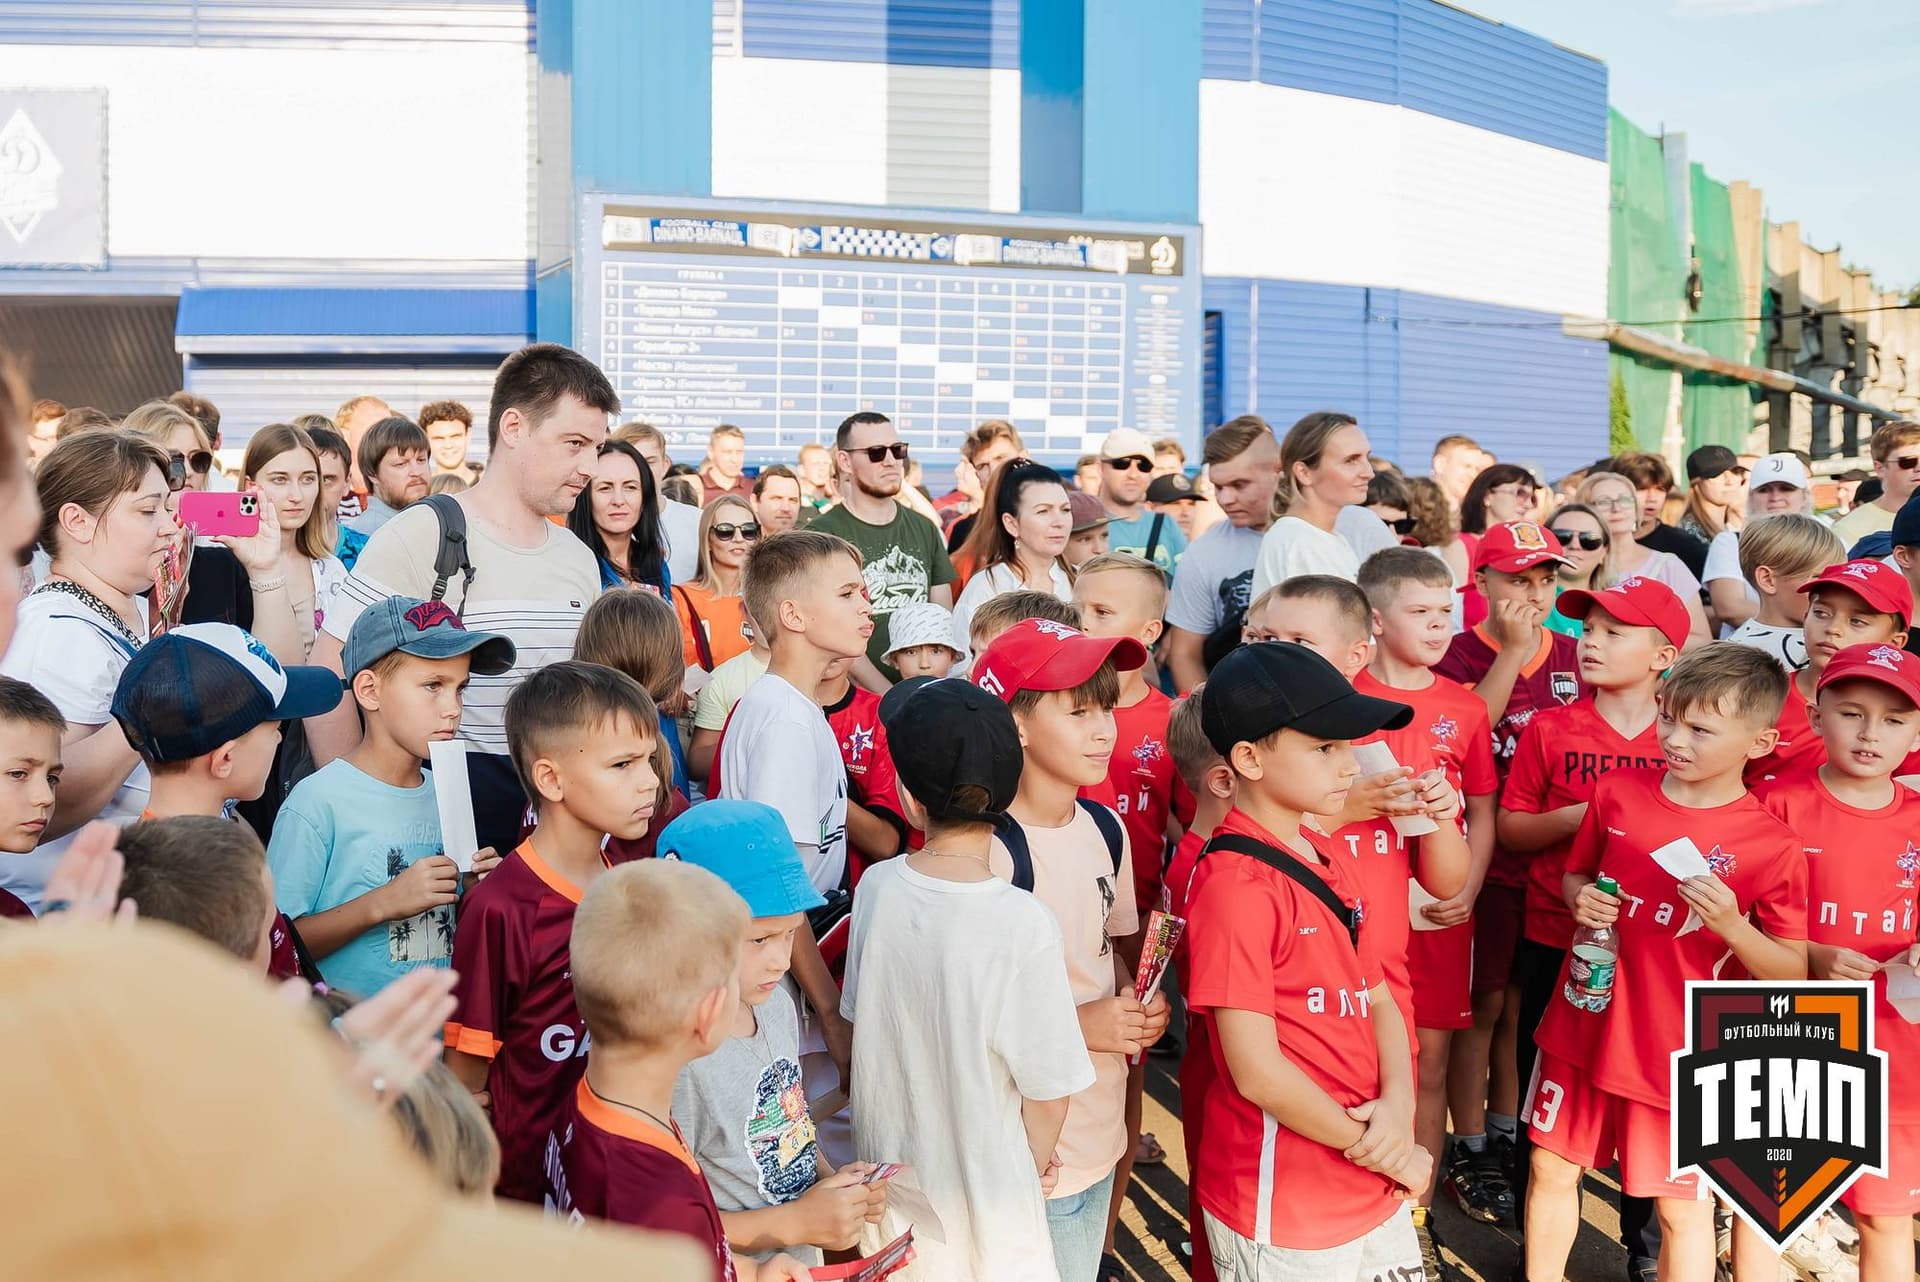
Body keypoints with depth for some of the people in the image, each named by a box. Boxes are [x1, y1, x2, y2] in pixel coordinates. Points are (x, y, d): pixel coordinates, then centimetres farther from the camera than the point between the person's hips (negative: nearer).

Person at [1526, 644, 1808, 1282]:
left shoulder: (1773, 847, -13)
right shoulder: (1617, 792, -3)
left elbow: (1793, 973, -8)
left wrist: (1731, 925, -26)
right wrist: (1581, 898, -10)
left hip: (1677, 1056, -4)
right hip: (1581, 1030, 4)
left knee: (1682, 1208, 11)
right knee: (1552, 1169, 18)